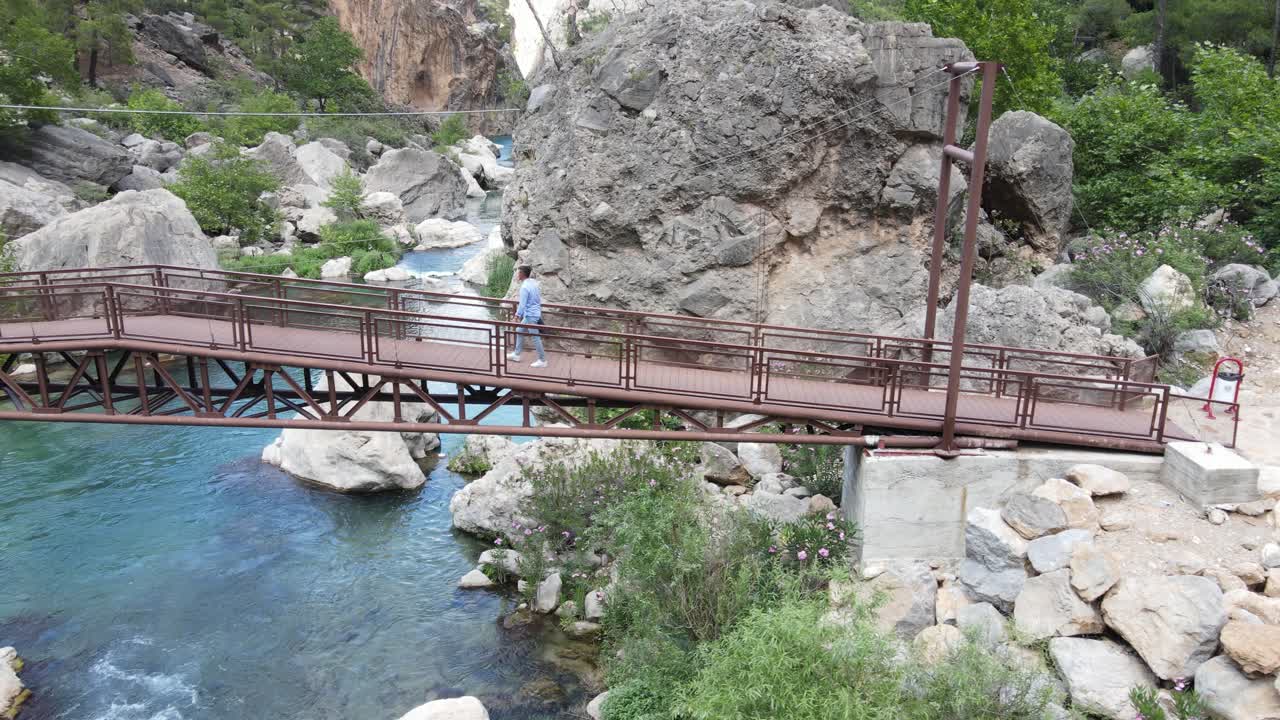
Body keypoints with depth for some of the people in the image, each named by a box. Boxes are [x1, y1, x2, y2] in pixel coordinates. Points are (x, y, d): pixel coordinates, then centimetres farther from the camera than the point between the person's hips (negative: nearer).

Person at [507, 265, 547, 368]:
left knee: (535, 337, -1)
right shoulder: (535, 283, 6)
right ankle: (516, 354, 28)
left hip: (530, 315, -10)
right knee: (519, 332, 20)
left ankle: (542, 360, 7)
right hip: (536, 313, 10)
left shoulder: (524, 287, -22)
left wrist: (517, 316, -10)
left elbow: (522, 304, -21)